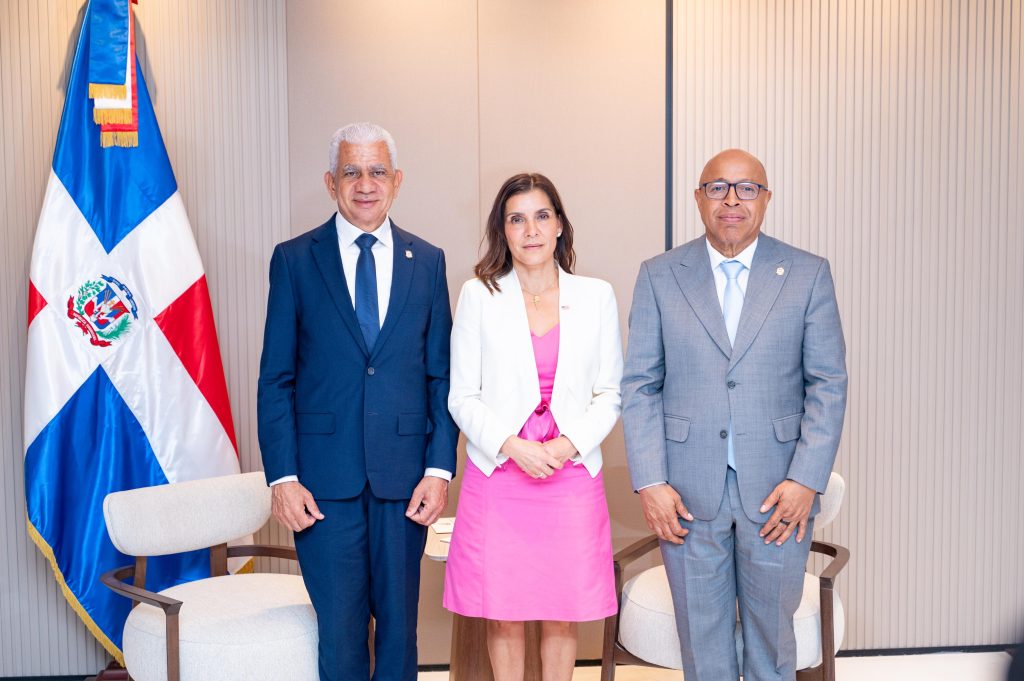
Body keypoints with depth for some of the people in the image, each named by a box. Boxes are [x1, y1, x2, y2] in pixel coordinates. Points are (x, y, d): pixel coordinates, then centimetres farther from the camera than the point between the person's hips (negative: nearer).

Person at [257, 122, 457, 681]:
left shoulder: (427, 261, 7)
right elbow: (275, 379, 1)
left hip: (404, 478, 2)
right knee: (340, 630, 5)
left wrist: (439, 468, -2)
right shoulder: (294, 260, 2)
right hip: (326, 479, -1)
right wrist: (282, 477, -6)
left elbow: (441, 376, 6)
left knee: (399, 624, 12)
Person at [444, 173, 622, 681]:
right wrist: (511, 445, -13)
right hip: (497, 474, -1)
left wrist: (570, 444, -10)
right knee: (502, 616, 7)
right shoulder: (478, 296, 2)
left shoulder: (596, 297, 6)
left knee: (563, 616, 8)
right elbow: (463, 396, 1)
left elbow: (610, 392, 6)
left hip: (573, 475, 1)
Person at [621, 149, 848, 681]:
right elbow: (640, 386, 1)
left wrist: (806, 479, -8)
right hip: (688, 492, 0)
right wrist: (650, 482, -6)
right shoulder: (658, 277, 3)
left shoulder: (808, 274, 2)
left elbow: (828, 384, 1)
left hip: (778, 492, 0)